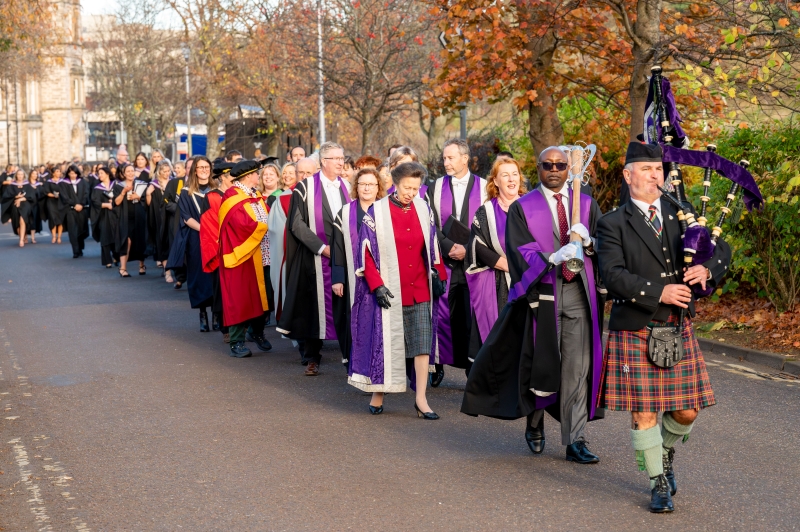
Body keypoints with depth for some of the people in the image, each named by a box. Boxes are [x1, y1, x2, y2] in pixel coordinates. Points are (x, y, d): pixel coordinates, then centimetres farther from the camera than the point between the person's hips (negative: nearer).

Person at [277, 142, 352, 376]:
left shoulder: (347, 187, 11)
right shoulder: (306, 187, -3)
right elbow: (297, 223, -8)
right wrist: (322, 247, -14)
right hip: (316, 258, -3)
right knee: (316, 305, 1)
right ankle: (313, 358, 10)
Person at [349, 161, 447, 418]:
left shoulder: (423, 210, 5)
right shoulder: (377, 212, -6)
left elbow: (432, 246, 15)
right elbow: (367, 252, -7)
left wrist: (437, 274, 8)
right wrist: (377, 285, -14)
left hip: (419, 289, 3)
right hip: (389, 290, -3)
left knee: (422, 343, -3)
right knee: (385, 341, 4)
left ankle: (421, 398, 1)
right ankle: (378, 393, 19)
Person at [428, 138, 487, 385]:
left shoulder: (484, 187, 4)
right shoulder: (436, 188, 8)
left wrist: (467, 249, -10)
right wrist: (449, 246, -12)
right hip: (444, 261, 1)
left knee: (473, 318, -2)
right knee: (441, 315, -2)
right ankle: (436, 366, 9)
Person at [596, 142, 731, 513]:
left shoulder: (681, 215, 12)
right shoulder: (613, 224, -3)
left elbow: (721, 249, 10)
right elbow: (613, 276, -14)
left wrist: (707, 268, -12)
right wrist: (659, 293, -21)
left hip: (679, 330, 4)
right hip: (635, 332, -4)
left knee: (686, 411, 7)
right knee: (644, 412, -1)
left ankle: (666, 452, 38)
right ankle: (659, 483, 14)